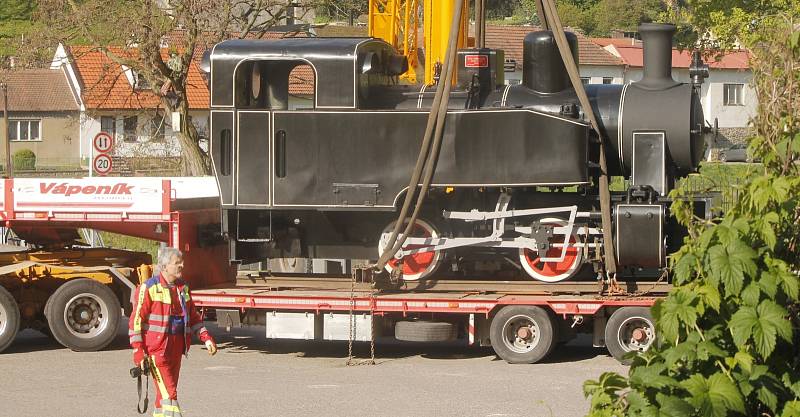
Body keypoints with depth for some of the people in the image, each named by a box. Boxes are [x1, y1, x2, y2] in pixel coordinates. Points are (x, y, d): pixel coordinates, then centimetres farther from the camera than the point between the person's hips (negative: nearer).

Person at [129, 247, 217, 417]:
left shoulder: (183, 288, 11)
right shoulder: (149, 288, -11)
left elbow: (193, 316, 21)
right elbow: (136, 320, -11)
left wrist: (206, 338, 9)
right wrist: (138, 351, -15)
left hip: (176, 349, 7)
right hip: (157, 349, -7)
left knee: (166, 393, 13)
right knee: (168, 393, -13)